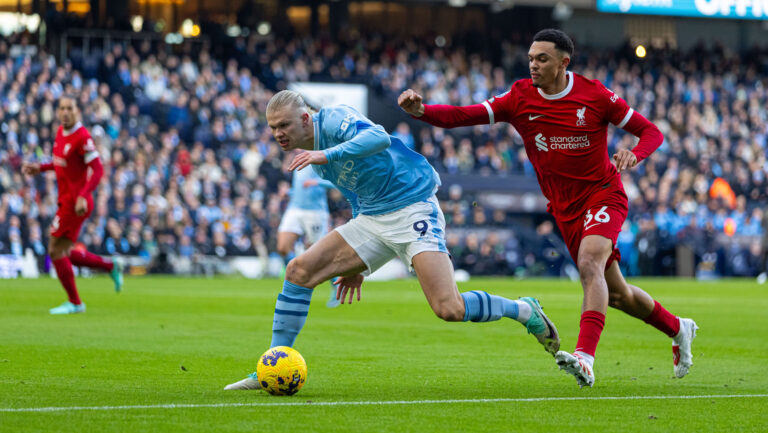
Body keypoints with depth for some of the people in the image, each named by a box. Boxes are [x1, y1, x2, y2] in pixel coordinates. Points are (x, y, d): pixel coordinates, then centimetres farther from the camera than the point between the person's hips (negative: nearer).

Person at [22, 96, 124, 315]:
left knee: (56, 251, -4)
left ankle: (74, 302, 7)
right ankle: (111, 266, 26)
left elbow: (97, 170, -21)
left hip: (75, 203, -9)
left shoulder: (82, 137, -18)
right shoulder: (61, 133, 9)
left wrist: (82, 197, -31)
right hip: (66, 200, 9)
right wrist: (40, 168, 13)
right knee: (64, 253, 14)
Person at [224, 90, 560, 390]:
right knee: (299, 270, -7)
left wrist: (327, 155, -42)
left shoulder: (333, 119, -13)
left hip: (413, 208, -9)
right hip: (371, 219, 9)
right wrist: (357, 264, 25)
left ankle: (525, 311, 5)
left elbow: (379, 137, -34)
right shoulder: (316, 158, 14)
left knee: (449, 310, -22)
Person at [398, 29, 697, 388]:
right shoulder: (520, 98, -4)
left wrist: (633, 155, -25)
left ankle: (586, 358, -41)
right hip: (565, 210, 4)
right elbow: (463, 116, -13)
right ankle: (677, 329, 36)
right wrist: (421, 111, -31)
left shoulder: (594, 95, -10)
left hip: (603, 194, -4)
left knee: (589, 263, -31)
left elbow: (651, 132, -3)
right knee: (615, 294, 11)